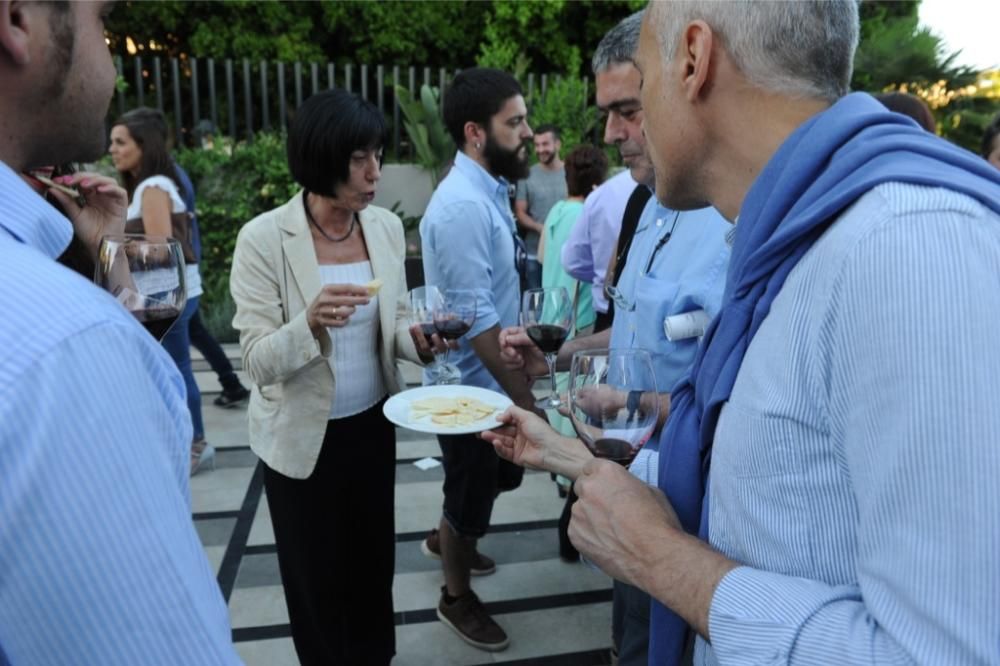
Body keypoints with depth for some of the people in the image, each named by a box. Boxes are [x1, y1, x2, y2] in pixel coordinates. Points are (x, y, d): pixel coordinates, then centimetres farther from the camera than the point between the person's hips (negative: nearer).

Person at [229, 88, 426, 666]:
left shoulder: (387, 227, -5)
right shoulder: (264, 238, -19)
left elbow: (394, 322, 3)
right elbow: (259, 360, -19)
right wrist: (310, 323, -39)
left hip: (373, 423, 4)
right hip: (303, 436, -4)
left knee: (374, 556, 22)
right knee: (318, 572, 16)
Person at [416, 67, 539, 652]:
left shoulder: (491, 191, 4)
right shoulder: (463, 206, -26)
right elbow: (477, 321, -27)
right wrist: (524, 397, -22)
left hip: (496, 378, 9)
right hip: (473, 385, -9)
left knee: (501, 477, 26)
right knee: (471, 494, 12)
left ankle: (444, 539, 52)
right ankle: (458, 597, 36)